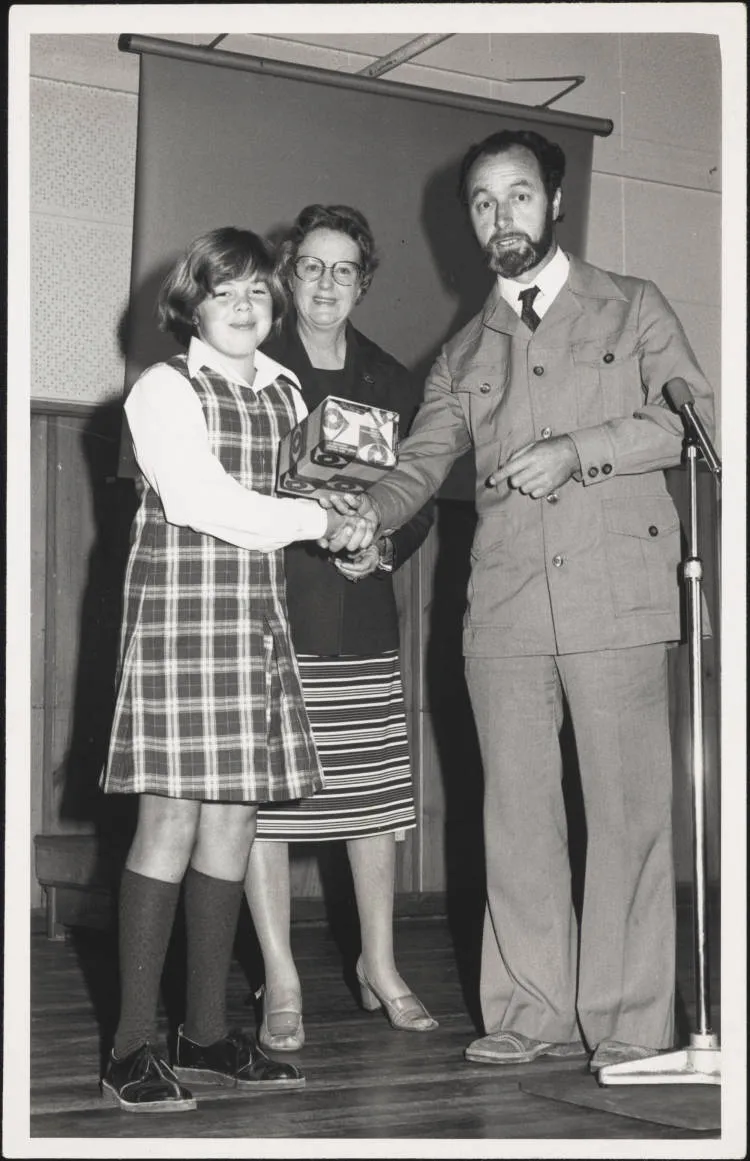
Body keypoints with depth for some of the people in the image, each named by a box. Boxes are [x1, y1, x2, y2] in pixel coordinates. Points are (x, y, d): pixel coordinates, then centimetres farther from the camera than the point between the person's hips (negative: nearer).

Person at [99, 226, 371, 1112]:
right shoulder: (165, 389, -3)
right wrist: (316, 521, -7)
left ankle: (208, 1032, 15)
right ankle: (133, 1047, -2)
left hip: (257, 615, 6)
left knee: (231, 821, 6)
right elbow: (198, 498, -12)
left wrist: (352, 506, 5)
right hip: (180, 607, -6)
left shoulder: (285, 393, 16)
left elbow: (314, 486, 25)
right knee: (172, 819, -8)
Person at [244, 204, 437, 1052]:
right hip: (269, 615, -3)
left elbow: (421, 500, 14)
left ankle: (380, 967, 23)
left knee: (375, 793, 7)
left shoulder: (391, 385, 13)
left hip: (363, 618, 4)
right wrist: (308, 526, -15)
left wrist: (383, 550, -5)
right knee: (263, 800, -3)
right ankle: (281, 987, 9)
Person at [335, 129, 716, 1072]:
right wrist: (370, 510, -10)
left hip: (616, 597, -3)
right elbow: (422, 462, 11)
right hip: (504, 607, 3)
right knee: (516, 814, 4)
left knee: (626, 809, -3)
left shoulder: (632, 308, 12)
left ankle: (629, 1025, 3)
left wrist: (579, 449, -11)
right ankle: (531, 1012, 11)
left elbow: (694, 419, 3)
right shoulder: (465, 352, 20)